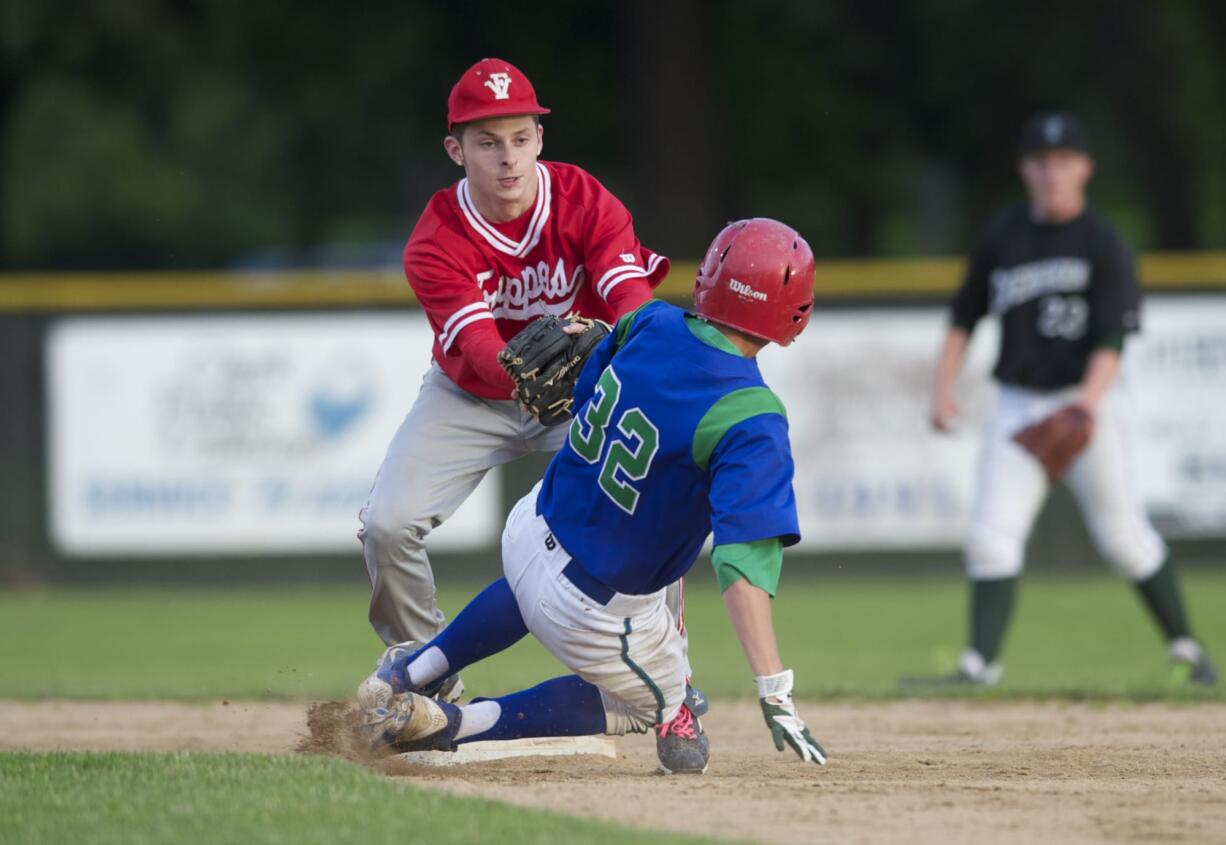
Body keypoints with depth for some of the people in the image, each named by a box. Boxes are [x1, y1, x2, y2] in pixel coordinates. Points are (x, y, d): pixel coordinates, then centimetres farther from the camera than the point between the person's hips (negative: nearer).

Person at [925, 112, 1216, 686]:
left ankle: (1184, 647, 18)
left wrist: (1090, 396, -31)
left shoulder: (1103, 246, -7)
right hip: (1016, 409, 3)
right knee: (992, 538, -10)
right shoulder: (1002, 236, 7)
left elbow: (1112, 339, -15)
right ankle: (980, 663, -12)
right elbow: (965, 315, 15)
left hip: (1086, 406, -3)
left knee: (1124, 539, 1)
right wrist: (943, 385, 5)